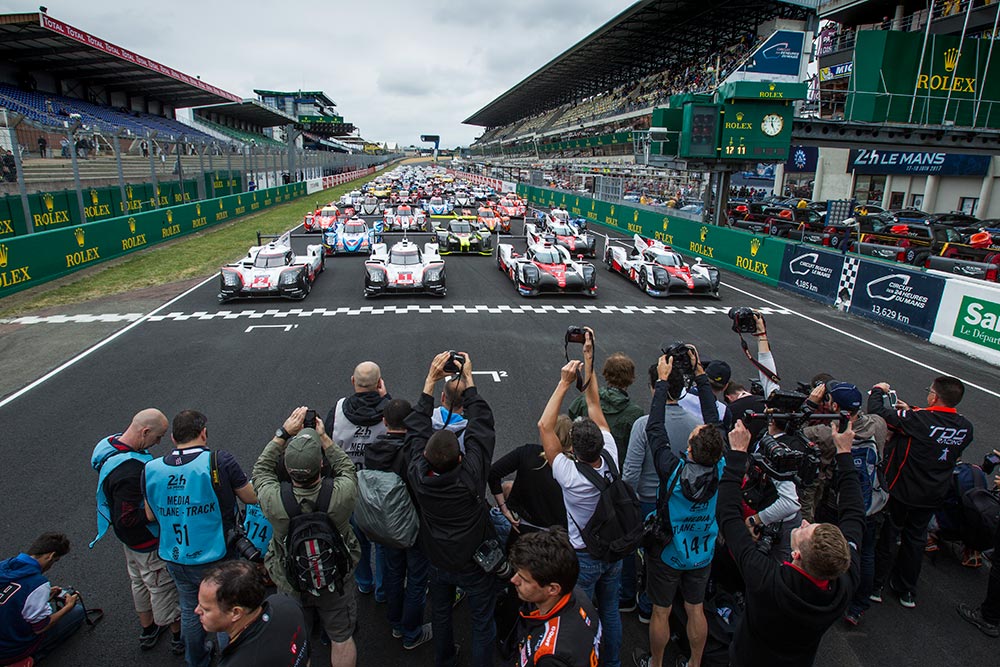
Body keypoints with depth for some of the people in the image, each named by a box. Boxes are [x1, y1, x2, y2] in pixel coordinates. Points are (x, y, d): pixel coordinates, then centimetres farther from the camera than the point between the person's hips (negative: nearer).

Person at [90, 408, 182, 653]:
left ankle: (148, 630, 48)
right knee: (163, 587, 11)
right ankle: (179, 636, 31)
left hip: (132, 540, 9)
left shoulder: (110, 443, -7)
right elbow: (127, 519, -33)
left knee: (139, 582, 26)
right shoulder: (128, 472, -38)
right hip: (149, 541, -9)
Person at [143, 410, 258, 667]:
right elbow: (253, 497, -12)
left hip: (175, 560, 5)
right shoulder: (219, 462, -23)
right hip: (216, 560, -5)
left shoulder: (151, 469, -9)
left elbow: (151, 515, 7)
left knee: (190, 612, 27)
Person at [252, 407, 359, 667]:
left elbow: (261, 469, -10)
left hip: (290, 585, 1)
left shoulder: (274, 500, -33)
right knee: (342, 639, 24)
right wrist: (324, 437, -10)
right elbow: (347, 468, -10)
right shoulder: (341, 494, -35)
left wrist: (284, 433, -12)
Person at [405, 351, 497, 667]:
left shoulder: (417, 474, -28)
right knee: (482, 623, 19)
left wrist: (431, 380, -12)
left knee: (441, 612, 29)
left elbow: (417, 427, -15)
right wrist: (468, 378, -18)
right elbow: (481, 424, -26)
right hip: (474, 565, -4)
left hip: (437, 561, 4)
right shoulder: (471, 475, -35)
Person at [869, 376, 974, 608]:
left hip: (901, 490, -5)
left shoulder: (918, 420, -27)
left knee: (888, 536, 11)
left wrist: (878, 390, -6)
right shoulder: (965, 427, -8)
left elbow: (877, 411, -26)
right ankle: (907, 591, 33)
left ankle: (877, 585, 23)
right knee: (916, 539, 20)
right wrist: (911, 412, 12)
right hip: (933, 495, 5)